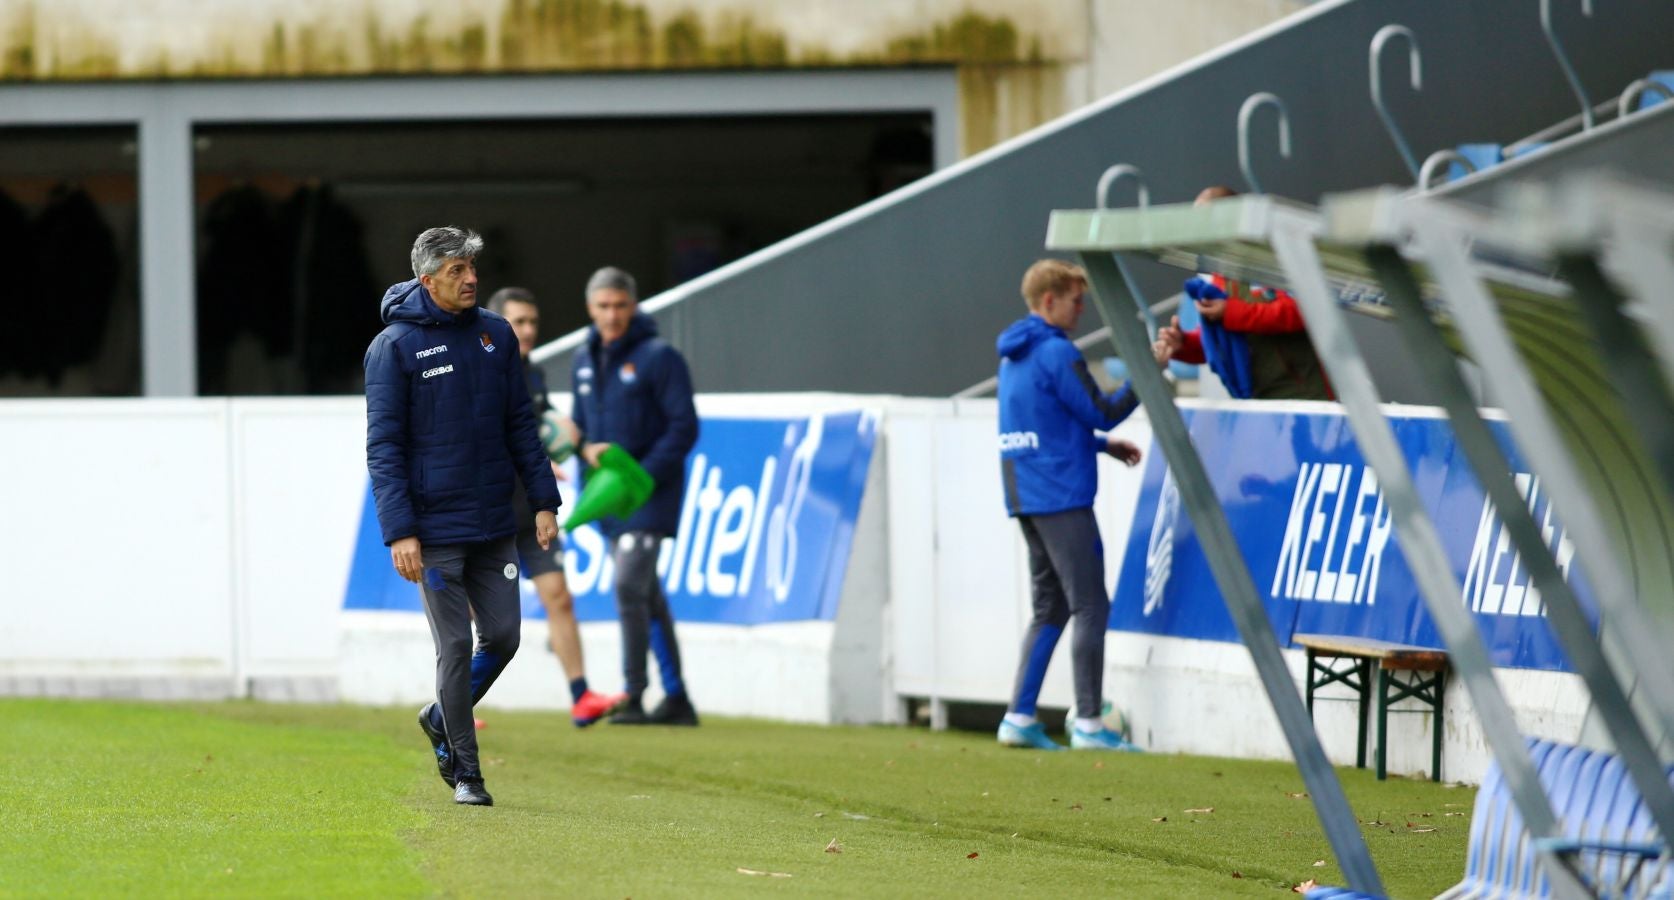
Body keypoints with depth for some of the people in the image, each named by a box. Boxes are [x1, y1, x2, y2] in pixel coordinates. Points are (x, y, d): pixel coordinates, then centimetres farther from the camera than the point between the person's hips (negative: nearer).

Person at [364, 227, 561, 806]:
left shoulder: (496, 336, 8)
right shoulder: (395, 346, -7)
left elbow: (520, 426, 13)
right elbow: (384, 447, -9)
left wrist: (544, 501, 5)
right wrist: (400, 532, -16)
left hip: (494, 525, 5)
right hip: (435, 529, -5)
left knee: (503, 636, 4)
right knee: (456, 647, -3)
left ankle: (442, 719, 28)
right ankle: (464, 769, 8)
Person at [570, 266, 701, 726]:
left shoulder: (659, 357, -9)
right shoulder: (585, 362, 12)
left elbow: (684, 427, -11)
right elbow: (578, 424, 20)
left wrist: (643, 476, -20)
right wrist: (587, 449, -5)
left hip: (650, 494, -7)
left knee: (629, 587, -17)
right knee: (648, 597, 10)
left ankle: (633, 698, -15)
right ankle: (676, 699, 16)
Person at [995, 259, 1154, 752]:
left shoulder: (1013, 355, 16)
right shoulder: (1055, 354, -13)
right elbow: (1103, 411, -12)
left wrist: (1104, 444, 19)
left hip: (1027, 498, 9)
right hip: (1060, 497, -9)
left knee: (1051, 608, 13)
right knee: (1090, 605, -6)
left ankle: (1020, 716, 8)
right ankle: (1088, 723, -9)